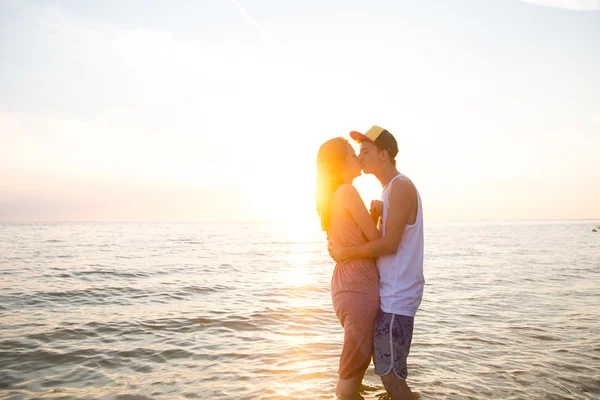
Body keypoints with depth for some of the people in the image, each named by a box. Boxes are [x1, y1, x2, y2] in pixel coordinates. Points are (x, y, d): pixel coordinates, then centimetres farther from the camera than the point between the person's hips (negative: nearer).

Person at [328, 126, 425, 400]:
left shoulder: (401, 186, -14)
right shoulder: (392, 189, 17)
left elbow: (390, 244, -21)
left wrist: (345, 253, -13)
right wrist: (376, 215, 3)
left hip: (397, 295, -10)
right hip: (389, 292, 10)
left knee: (390, 374, -5)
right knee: (385, 368, 19)